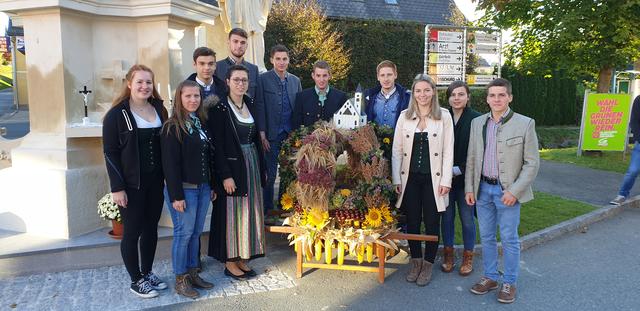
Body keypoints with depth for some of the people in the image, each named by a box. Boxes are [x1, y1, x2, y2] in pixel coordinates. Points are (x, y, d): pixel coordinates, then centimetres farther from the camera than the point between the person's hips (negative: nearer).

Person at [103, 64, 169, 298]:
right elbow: (110, 153, -11)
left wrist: (167, 176, 4)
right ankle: (136, 280, 19)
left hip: (156, 182, 5)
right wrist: (117, 187, -15)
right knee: (133, 231, 5)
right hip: (131, 184, -5)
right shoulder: (117, 114, -9)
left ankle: (147, 272, 29)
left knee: (151, 228, 14)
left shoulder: (159, 110, 7)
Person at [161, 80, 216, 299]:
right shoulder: (172, 127, -10)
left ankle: (192, 273, 25)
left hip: (203, 188, 7)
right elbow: (170, 164, -14)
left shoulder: (201, 123, 11)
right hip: (184, 189, -6)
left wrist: (212, 186, 12)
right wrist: (176, 195, -17)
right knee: (183, 233, 1)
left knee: (196, 232, 13)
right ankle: (180, 280, 14)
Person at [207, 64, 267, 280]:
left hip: (252, 163, 7)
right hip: (231, 166, -6)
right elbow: (217, 145, -14)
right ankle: (230, 262, 16)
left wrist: (262, 167, 11)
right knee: (231, 213, 2)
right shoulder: (219, 108, -10)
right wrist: (225, 175, -18)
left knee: (249, 212, 11)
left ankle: (242, 258, 24)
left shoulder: (250, 103, 8)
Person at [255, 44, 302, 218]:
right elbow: (260, 108, -5)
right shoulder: (263, 79, -2)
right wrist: (262, 135, -10)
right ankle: (267, 209, 14)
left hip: (291, 135, 4)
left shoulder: (295, 80, 11)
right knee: (270, 174, 1)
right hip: (272, 135, -4)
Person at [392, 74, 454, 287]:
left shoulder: (444, 116, -1)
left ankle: (428, 265, 22)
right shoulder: (404, 116, 4)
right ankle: (415, 262, 26)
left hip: (433, 178, -1)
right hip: (410, 177, 2)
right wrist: (396, 179, 0)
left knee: (432, 223, 6)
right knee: (412, 221, 9)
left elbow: (448, 151, -1)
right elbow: (396, 150, 4)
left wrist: (446, 181, -6)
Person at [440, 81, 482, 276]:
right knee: (447, 217, 11)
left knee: (467, 218, 8)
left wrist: (459, 170, -12)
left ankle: (468, 257, 24)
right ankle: (448, 254, 26)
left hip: (466, 177, -2)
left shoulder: (477, 119, -5)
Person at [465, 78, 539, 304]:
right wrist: (469, 188, 4)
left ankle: (509, 282, 22)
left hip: (508, 190, -4)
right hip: (483, 189, 4)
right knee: (486, 237, 14)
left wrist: (514, 191, -14)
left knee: (509, 239, 6)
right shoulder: (477, 123, 5)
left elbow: (532, 163, -7)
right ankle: (490, 277, 30)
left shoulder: (525, 124, -7)